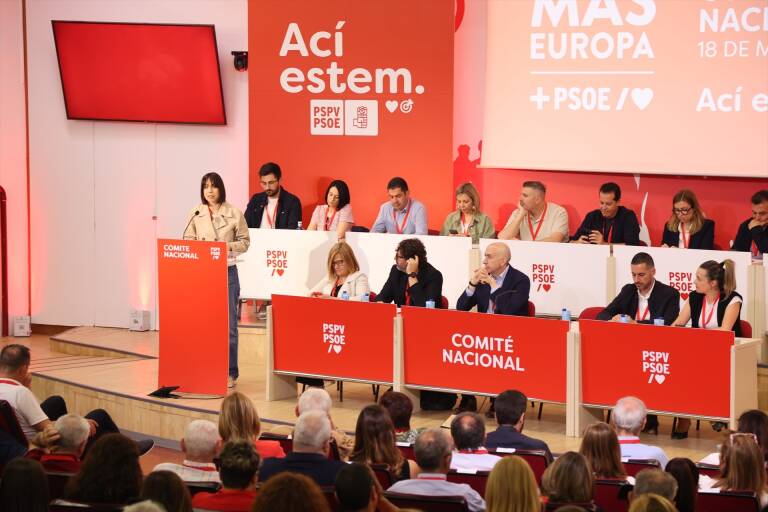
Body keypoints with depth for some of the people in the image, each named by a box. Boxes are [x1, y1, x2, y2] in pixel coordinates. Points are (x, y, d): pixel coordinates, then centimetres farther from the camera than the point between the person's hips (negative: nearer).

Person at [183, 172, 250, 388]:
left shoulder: (234, 214, -1)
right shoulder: (195, 214, 5)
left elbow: (245, 242, 3)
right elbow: (187, 240, 10)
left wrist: (228, 246, -14)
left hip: (227, 271, -2)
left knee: (228, 323, -1)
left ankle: (230, 372, 6)